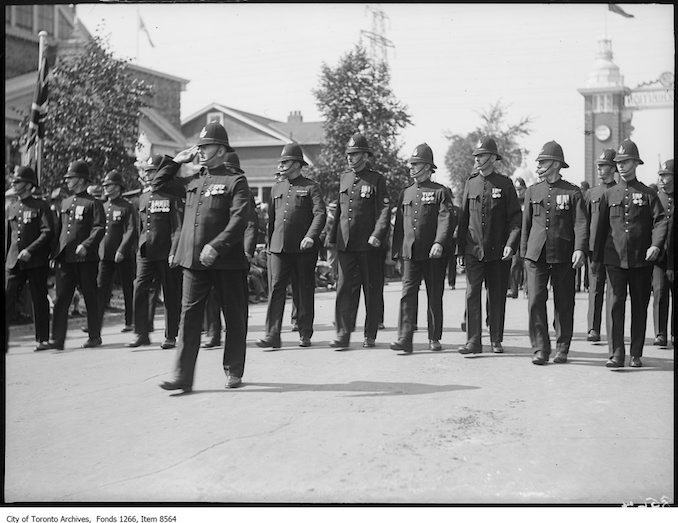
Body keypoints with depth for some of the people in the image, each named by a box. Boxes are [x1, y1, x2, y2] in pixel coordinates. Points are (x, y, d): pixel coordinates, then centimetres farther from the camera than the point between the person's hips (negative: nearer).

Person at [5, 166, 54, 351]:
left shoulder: (41, 206, -1)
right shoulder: (10, 208, 14)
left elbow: (48, 232, -9)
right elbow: (7, 237, 19)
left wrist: (30, 250, -18)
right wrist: (5, 259, 12)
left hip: (36, 262, -4)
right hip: (13, 263, 4)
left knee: (39, 300, 2)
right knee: (7, 298, -5)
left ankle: (42, 339, 11)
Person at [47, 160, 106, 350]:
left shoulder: (93, 203, -3)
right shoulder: (65, 203, 17)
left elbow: (99, 228, -11)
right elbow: (58, 229, 20)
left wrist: (86, 245, -25)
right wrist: (54, 252, 12)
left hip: (86, 259, -5)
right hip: (64, 259, 5)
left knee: (90, 298, 4)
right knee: (61, 298, -1)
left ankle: (95, 336, 15)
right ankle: (57, 339, -1)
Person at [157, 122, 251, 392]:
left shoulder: (236, 180, -4)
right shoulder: (192, 180, 13)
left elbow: (239, 220, -15)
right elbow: (158, 185, 26)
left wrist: (216, 246, -23)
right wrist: (175, 161, 15)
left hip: (227, 261, -4)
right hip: (193, 260, 4)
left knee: (234, 317, 7)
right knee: (189, 316, -1)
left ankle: (234, 372, 21)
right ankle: (183, 377, 0)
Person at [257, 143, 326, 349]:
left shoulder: (311, 187, 1)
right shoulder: (276, 188, 16)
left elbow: (320, 214, -9)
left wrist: (311, 236, -24)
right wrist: (269, 244, 19)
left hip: (303, 249, -4)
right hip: (278, 247, 4)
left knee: (304, 291, 4)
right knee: (276, 288, -6)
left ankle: (305, 335, 14)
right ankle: (272, 335, -7)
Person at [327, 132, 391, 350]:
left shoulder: (376, 179, -3)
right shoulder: (344, 177, 13)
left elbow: (385, 209, -10)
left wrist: (377, 235, -22)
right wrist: (333, 237, 16)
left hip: (368, 245, -4)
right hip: (345, 244, 4)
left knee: (372, 291, 5)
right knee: (345, 288, -3)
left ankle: (370, 335, 15)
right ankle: (343, 334, -2)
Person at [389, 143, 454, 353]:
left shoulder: (440, 192, 0)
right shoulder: (406, 193, 14)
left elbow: (446, 219, -12)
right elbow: (399, 223, 17)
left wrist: (439, 243, -26)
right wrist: (397, 252, 13)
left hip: (434, 254, -3)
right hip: (410, 253, 3)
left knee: (435, 296, 5)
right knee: (408, 294, -7)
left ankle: (434, 338, 16)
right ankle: (405, 339, -10)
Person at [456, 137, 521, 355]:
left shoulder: (505, 184, 1)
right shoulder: (471, 183, 8)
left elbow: (515, 217, -1)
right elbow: (463, 217, 10)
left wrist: (510, 244, -13)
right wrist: (460, 249, 8)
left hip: (498, 252, -1)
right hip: (473, 250, 1)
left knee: (497, 296, 6)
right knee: (472, 294, -6)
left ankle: (496, 340, 17)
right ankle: (473, 341, -3)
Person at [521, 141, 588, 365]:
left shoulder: (573, 192, 2)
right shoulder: (532, 191, 11)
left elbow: (581, 223, -6)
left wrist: (580, 249, -20)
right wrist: (524, 253, 15)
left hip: (563, 257, -2)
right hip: (536, 255, 2)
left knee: (564, 304, 5)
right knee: (535, 301, -7)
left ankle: (562, 349, 19)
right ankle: (540, 349, -1)